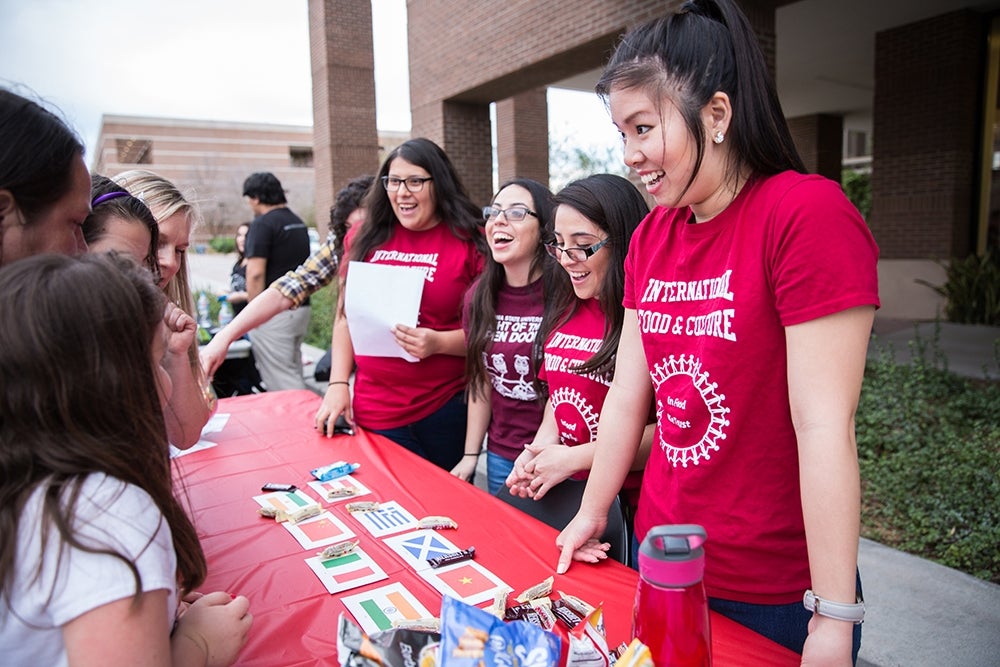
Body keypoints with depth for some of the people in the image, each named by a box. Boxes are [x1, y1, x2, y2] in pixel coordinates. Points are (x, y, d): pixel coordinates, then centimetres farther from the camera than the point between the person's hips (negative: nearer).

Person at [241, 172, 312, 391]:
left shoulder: (263, 224, -12)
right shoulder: (298, 222, 14)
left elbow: (255, 273, -19)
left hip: (274, 313, -9)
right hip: (301, 308, 9)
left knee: (281, 380, -4)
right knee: (293, 373, 17)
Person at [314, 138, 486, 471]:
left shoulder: (470, 244, -3)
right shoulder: (365, 239, 7)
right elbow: (346, 317, 13)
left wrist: (438, 343, -19)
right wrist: (338, 384, 5)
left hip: (446, 409, -2)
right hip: (374, 411, 3)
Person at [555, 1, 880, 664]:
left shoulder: (808, 213, -19)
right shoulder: (650, 236, 2)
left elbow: (825, 428, -22)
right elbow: (626, 396, 5)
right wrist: (592, 514, 11)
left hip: (776, 591, -6)